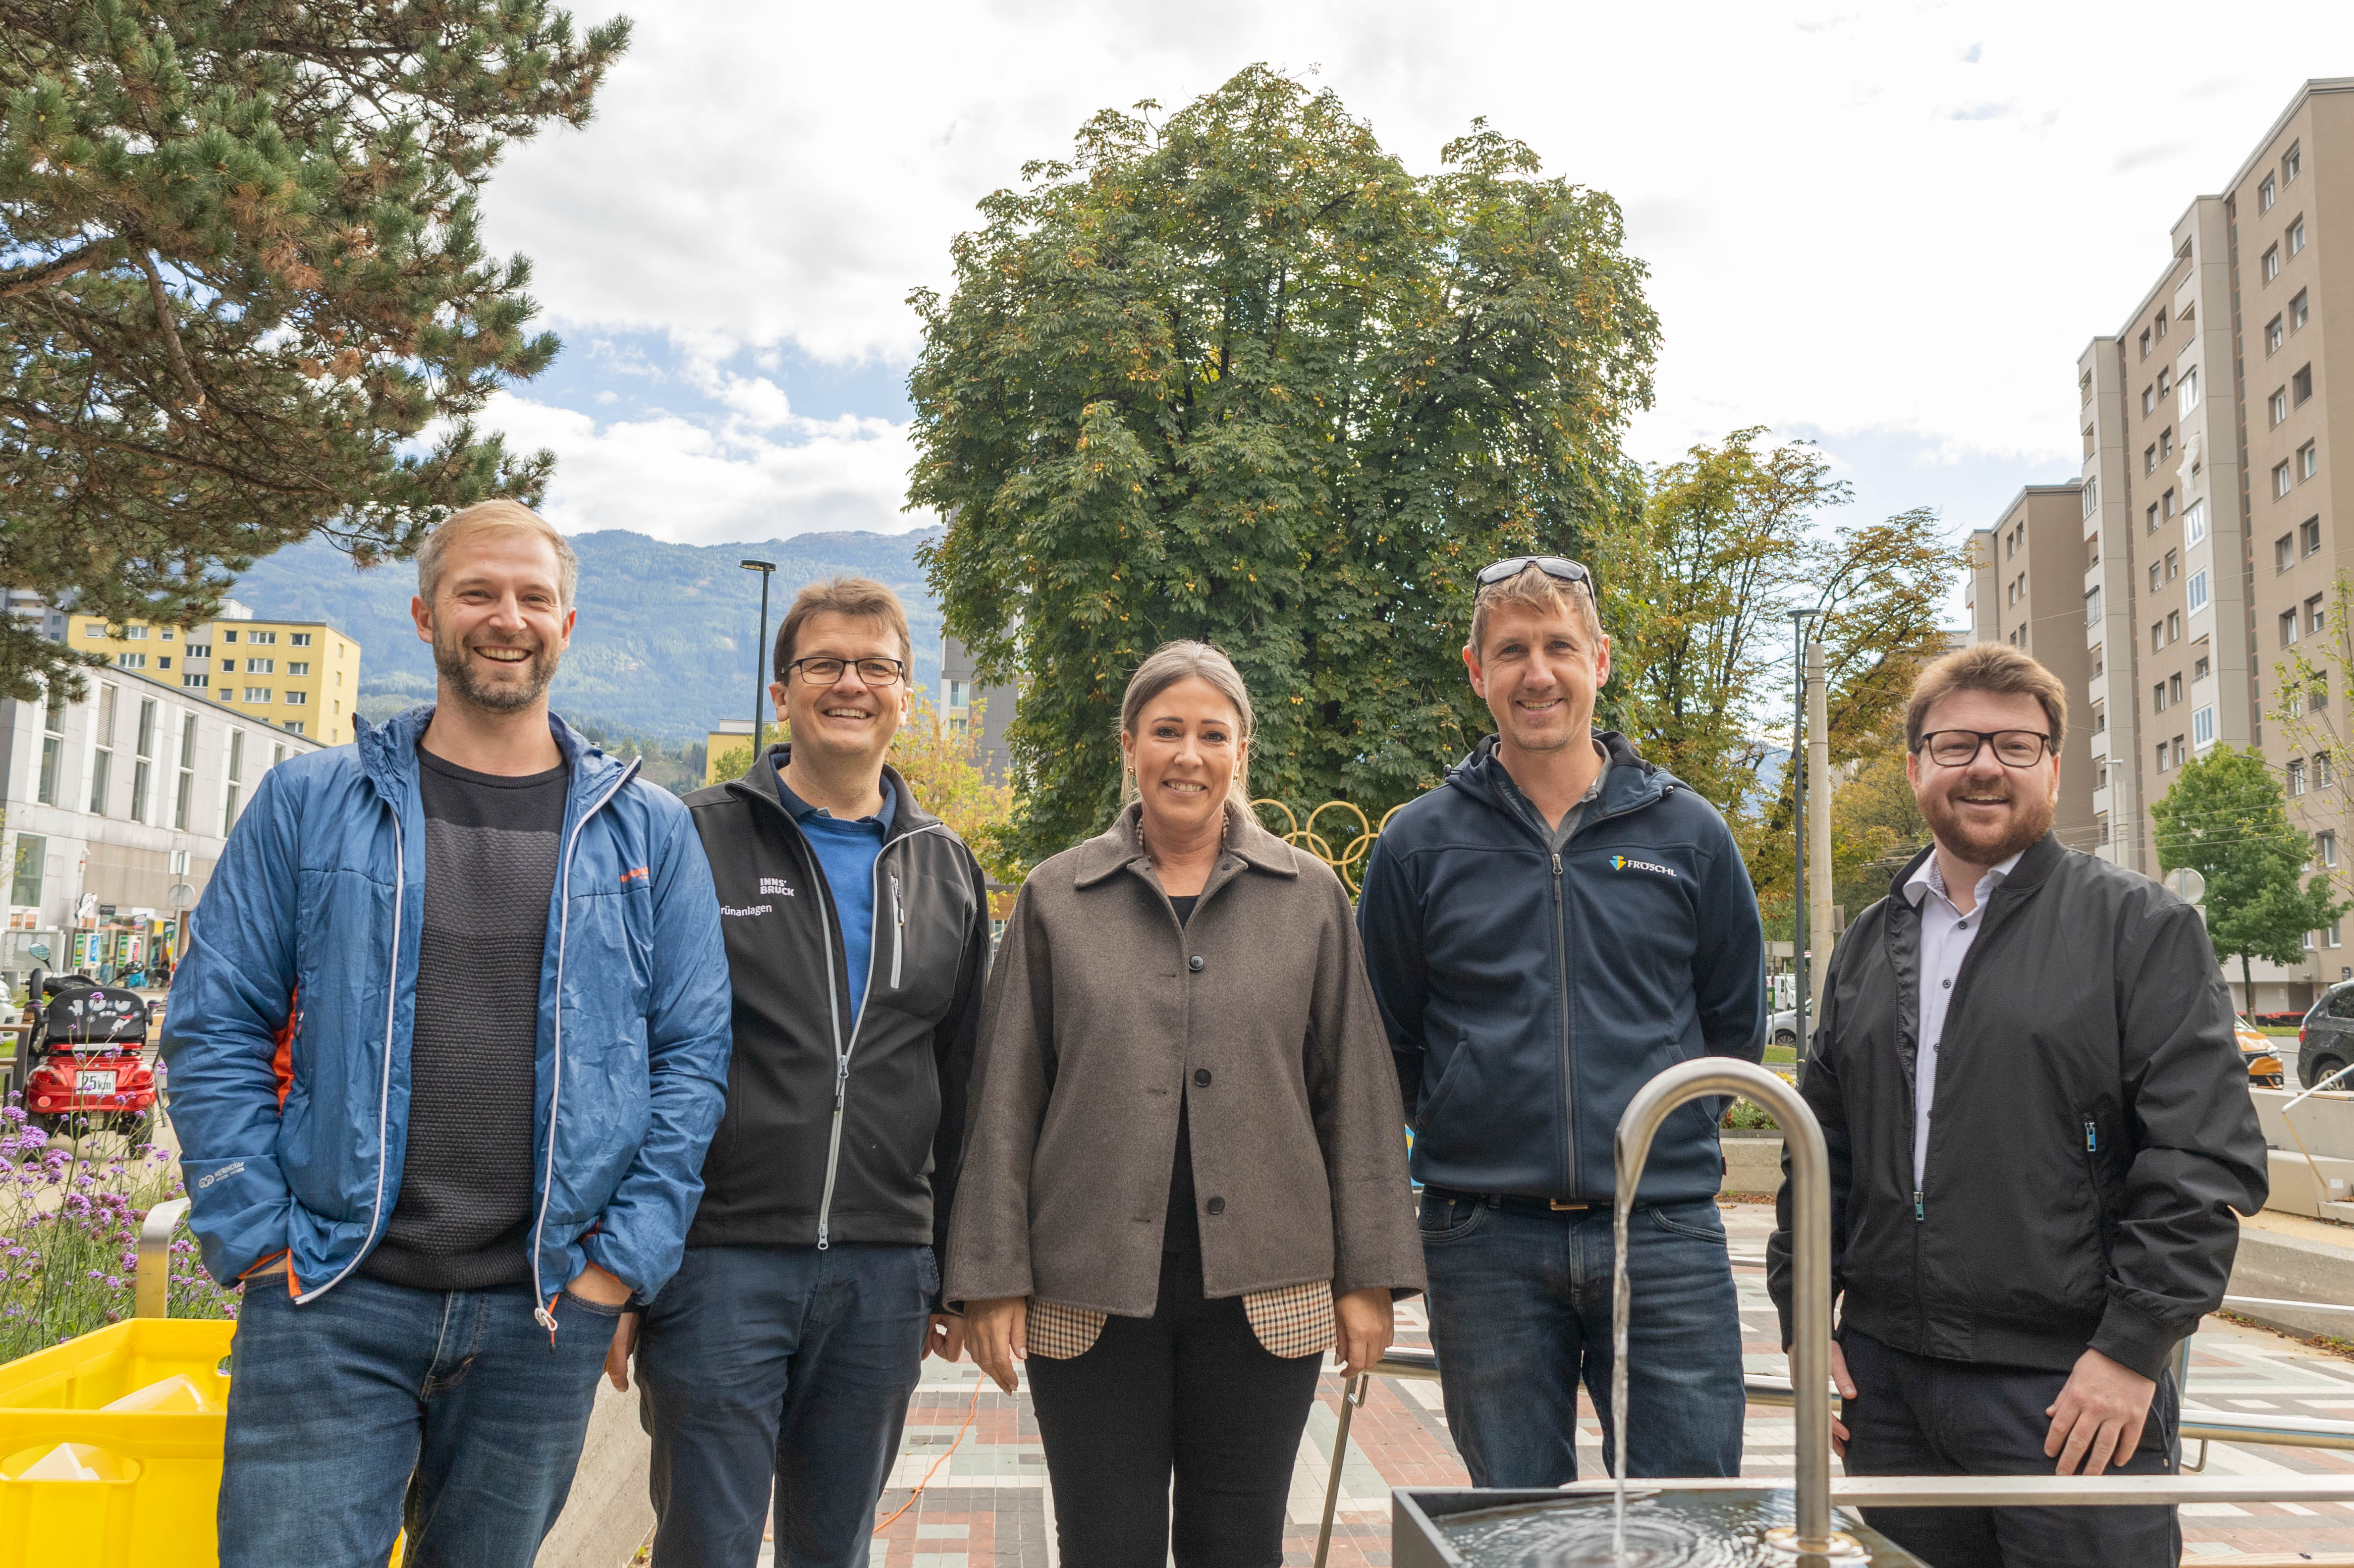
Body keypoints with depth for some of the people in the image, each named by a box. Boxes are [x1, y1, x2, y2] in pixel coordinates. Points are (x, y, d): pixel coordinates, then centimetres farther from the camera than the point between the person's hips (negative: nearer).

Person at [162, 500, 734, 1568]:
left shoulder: (647, 830, 5)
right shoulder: (309, 803, 4)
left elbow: (693, 1055, 3)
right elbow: (214, 1029, 4)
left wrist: (624, 1261, -4)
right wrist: (259, 1241, -4)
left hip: (544, 1316, 1)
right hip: (334, 1304, -1)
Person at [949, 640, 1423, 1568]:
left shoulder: (1311, 898, 5)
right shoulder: (1056, 899, 5)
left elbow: (1356, 1095, 6)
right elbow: (1005, 1103, 4)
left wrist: (1369, 1276, 2)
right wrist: (992, 1280, 0)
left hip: (1262, 1291, 1)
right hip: (1092, 1292, 0)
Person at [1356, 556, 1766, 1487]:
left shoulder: (1688, 833, 5)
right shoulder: (1420, 844, 3)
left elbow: (1737, 1026, 14)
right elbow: (1379, 1046, 10)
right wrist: (1471, 1135, 7)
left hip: (1664, 1233, 0)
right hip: (1486, 1246, 0)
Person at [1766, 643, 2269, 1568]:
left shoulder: (2142, 927, -1)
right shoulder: (1869, 943, 14)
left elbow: (2205, 1155, -8)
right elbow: (1822, 1149, 16)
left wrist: (2135, 1348, -13)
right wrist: (1804, 1314, 10)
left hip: (2071, 1389, -4)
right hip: (1886, 1376, 4)